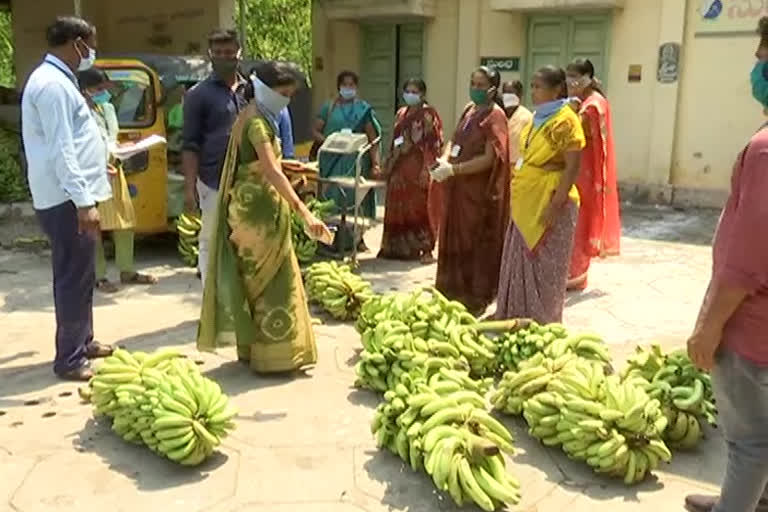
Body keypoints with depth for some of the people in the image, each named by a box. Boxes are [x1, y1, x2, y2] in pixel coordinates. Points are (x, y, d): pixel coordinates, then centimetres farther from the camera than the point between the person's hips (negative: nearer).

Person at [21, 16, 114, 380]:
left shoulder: (56, 80, 16)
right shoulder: (53, 85, -17)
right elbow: (60, 151, -23)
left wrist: (98, 163, 35)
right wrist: (84, 201, -26)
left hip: (70, 195, 11)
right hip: (67, 199, -11)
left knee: (79, 276, 18)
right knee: (73, 278, -5)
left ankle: (82, 341, 30)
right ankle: (70, 359, 4)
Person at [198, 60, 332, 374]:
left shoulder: (251, 116, 12)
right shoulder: (258, 122, -18)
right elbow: (272, 172, -30)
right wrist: (304, 212, -37)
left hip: (250, 208, 10)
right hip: (260, 209, -10)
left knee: (255, 278, 14)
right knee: (272, 280, -4)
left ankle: (252, 347, 23)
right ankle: (274, 355, 3)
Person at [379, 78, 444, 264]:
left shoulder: (428, 114, -3)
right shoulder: (401, 114, 18)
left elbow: (433, 144, -10)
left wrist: (427, 169, -18)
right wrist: (390, 163, 14)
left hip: (419, 167, -6)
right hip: (400, 168, 7)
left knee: (420, 206, -7)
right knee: (398, 207, 6)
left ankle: (426, 249, -1)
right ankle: (400, 246, 15)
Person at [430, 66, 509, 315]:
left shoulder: (495, 116, -11)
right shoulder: (469, 110, 13)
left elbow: (490, 158, -18)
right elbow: (453, 140, 18)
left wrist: (453, 169, -22)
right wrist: (444, 159, -4)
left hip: (480, 191, -7)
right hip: (458, 188, 7)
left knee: (476, 244, 1)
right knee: (454, 241, 12)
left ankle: (475, 298, 12)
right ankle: (453, 292, 24)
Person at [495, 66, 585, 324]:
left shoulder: (565, 121, -14)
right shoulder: (538, 118, 12)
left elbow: (572, 167, -18)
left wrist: (556, 204, -23)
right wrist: (517, 192, 17)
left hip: (549, 201, -8)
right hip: (528, 200, 8)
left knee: (545, 265, 2)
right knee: (522, 261, 13)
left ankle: (542, 323, 14)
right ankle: (519, 318, 25)